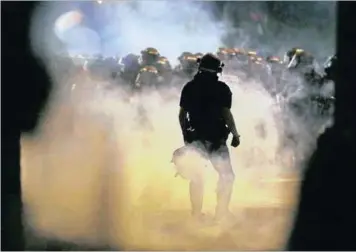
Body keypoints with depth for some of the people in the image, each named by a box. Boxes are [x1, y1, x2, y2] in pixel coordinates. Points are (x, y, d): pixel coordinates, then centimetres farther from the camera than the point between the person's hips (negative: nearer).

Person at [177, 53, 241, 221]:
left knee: (196, 176, 11)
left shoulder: (189, 87, 5)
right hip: (216, 138, -4)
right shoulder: (222, 89, -5)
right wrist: (235, 134, -4)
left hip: (194, 137, 4)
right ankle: (221, 212, 1)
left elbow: (182, 114, 6)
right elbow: (226, 114, -12)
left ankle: (196, 213, 11)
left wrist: (185, 134, 17)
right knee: (226, 175, 6)